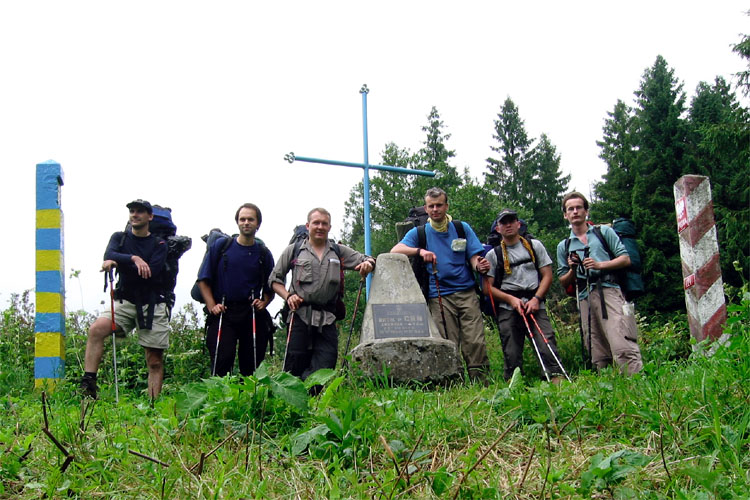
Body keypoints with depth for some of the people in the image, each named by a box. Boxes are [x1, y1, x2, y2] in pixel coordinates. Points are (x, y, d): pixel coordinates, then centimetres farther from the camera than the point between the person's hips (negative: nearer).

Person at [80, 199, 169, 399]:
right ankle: (88, 383, -27)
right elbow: (109, 256, -10)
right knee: (96, 329, -27)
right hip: (125, 302, 1)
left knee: (155, 361, -2)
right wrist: (134, 259, -25)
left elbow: (151, 272, -10)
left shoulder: (159, 244, 6)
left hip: (152, 306, -1)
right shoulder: (119, 238, 12)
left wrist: (118, 264, -14)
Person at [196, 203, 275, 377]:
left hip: (253, 315, 2)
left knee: (251, 365, 3)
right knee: (222, 359, -12)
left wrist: (263, 303, -4)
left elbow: (270, 288, 16)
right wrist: (212, 306, -5)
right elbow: (203, 279, 5)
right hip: (223, 313, -2)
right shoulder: (221, 245, 6)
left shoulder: (263, 253, 10)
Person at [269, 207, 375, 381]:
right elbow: (275, 279, 15)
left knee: (326, 364, -6)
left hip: (327, 318, 2)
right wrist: (287, 296, -2)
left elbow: (366, 260, 15)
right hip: (300, 314, -2)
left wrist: (368, 263, -10)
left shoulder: (339, 252, 18)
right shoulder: (293, 251, 13)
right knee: (295, 366, -6)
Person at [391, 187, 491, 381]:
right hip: (439, 296, 0)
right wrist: (420, 251, -19)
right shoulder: (419, 232, 10)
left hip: (466, 292, 0)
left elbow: (474, 258, 8)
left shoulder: (462, 228, 12)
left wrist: (480, 266, -16)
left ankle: (481, 380, -5)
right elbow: (395, 250, -3)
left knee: (475, 341, -9)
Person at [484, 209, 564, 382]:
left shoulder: (534, 246, 15)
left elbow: (547, 275, 10)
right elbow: (488, 287, 5)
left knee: (546, 343, -16)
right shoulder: (493, 254, 11)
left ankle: (557, 378, -16)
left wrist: (536, 299, -5)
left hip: (535, 306, 0)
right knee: (512, 353, -4)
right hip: (507, 309, 0)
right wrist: (511, 299, -9)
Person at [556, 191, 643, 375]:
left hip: (609, 291, -4)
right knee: (598, 356, 1)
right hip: (586, 299, 4)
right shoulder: (563, 246, 21)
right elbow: (564, 282, 22)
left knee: (623, 348, -20)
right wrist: (572, 269, 2)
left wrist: (600, 265, -6)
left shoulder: (604, 232, 14)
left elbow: (625, 259, 6)